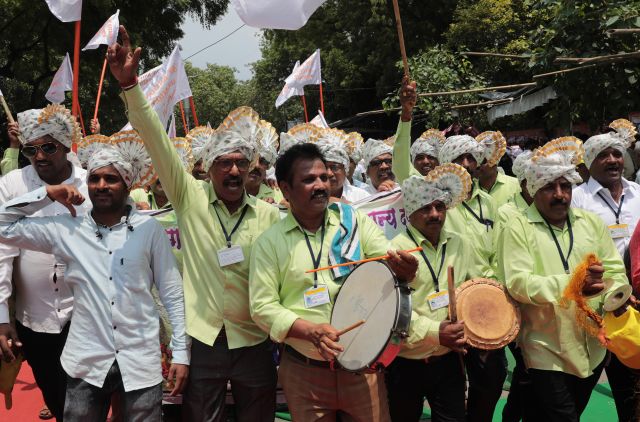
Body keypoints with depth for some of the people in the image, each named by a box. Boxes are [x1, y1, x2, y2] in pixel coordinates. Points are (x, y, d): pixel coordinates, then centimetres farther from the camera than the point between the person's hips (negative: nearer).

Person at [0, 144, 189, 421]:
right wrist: (47, 194, -1)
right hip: (86, 362, 2)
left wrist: (181, 353, -1)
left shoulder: (149, 229, -3)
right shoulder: (66, 228, 2)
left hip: (141, 361, -1)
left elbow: (172, 294, 0)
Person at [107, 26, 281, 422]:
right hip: (201, 338, -1)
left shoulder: (269, 214, -1)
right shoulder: (191, 197, -3)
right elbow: (158, 142, -12)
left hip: (254, 340, 1)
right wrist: (130, 85, -22)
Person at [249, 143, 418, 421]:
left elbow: (388, 263, -6)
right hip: (303, 372, 0)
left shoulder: (355, 222, 3)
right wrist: (311, 331, -18)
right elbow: (262, 307, -4)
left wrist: (402, 269, -30)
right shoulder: (269, 242, -1)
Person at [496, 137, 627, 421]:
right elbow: (518, 282, -17)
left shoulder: (592, 222, 8)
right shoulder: (518, 228, -7)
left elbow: (615, 272, 6)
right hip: (547, 352, -5)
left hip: (592, 347, 5)